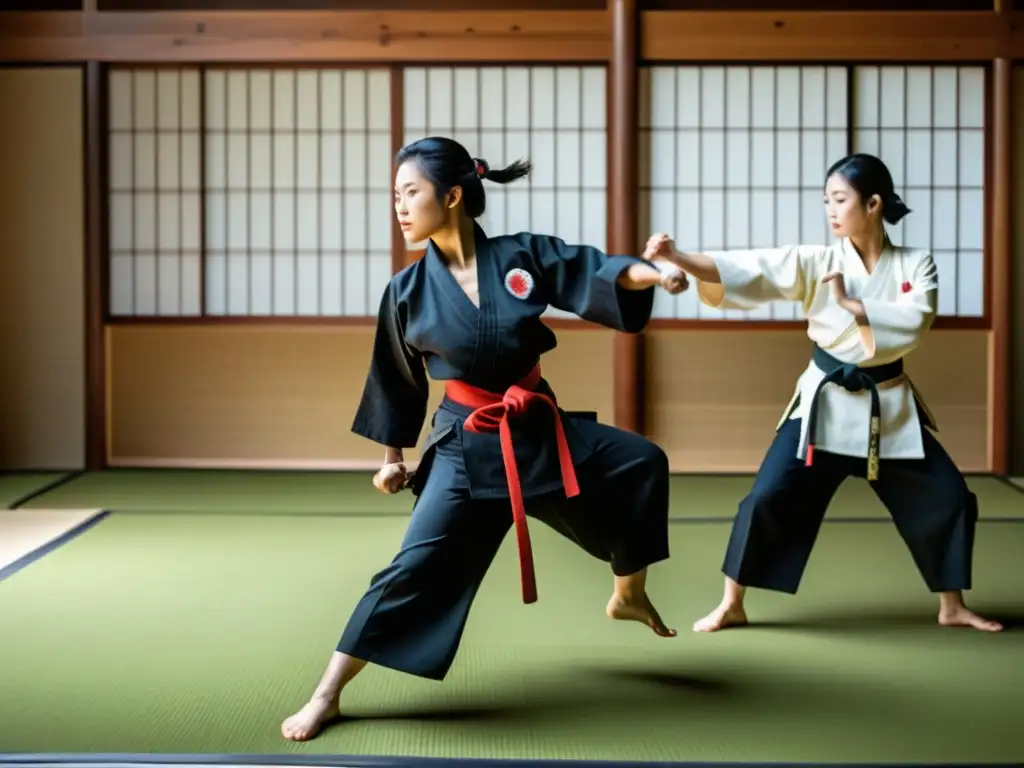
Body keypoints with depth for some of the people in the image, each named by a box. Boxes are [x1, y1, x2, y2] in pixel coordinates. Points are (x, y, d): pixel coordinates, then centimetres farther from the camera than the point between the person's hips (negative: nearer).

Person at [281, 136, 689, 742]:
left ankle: (628, 595, 34)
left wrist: (651, 272, -35)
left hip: (543, 429, 3)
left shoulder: (524, 256, -7)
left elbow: (593, 273, -13)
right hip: (467, 446, -3)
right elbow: (398, 380, 4)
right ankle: (326, 696, -4)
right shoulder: (408, 292, -7)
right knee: (418, 568, -12)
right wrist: (394, 457, 11)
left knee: (642, 463, 10)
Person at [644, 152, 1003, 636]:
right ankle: (731, 605, 6)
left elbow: (912, 324, -17)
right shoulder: (817, 262, -6)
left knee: (946, 498, 5)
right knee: (770, 497, -10)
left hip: (889, 404, 2)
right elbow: (748, 271, -18)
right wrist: (677, 258, -30)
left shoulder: (915, 265, -2)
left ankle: (952, 607, 26)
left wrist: (851, 303, -23)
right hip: (826, 401, -1)